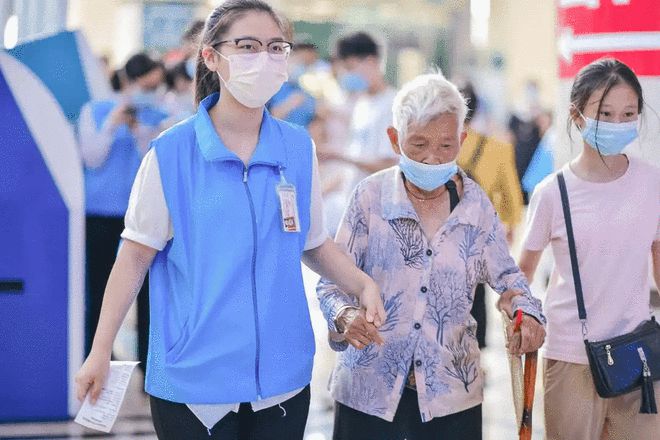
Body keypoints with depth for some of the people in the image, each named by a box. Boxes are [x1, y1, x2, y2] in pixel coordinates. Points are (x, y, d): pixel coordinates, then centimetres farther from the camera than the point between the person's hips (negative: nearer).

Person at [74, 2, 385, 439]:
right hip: (193, 379, -3)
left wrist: (363, 284, -4)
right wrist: (101, 351, -5)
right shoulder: (171, 152, -7)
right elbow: (136, 255, -3)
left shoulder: (298, 148, 3)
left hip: (283, 376, 3)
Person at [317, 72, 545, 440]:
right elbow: (332, 281, -4)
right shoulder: (371, 196, -7)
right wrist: (346, 316, -25)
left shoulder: (476, 203, 0)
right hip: (369, 388, -2)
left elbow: (505, 275, 11)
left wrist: (526, 311, -10)